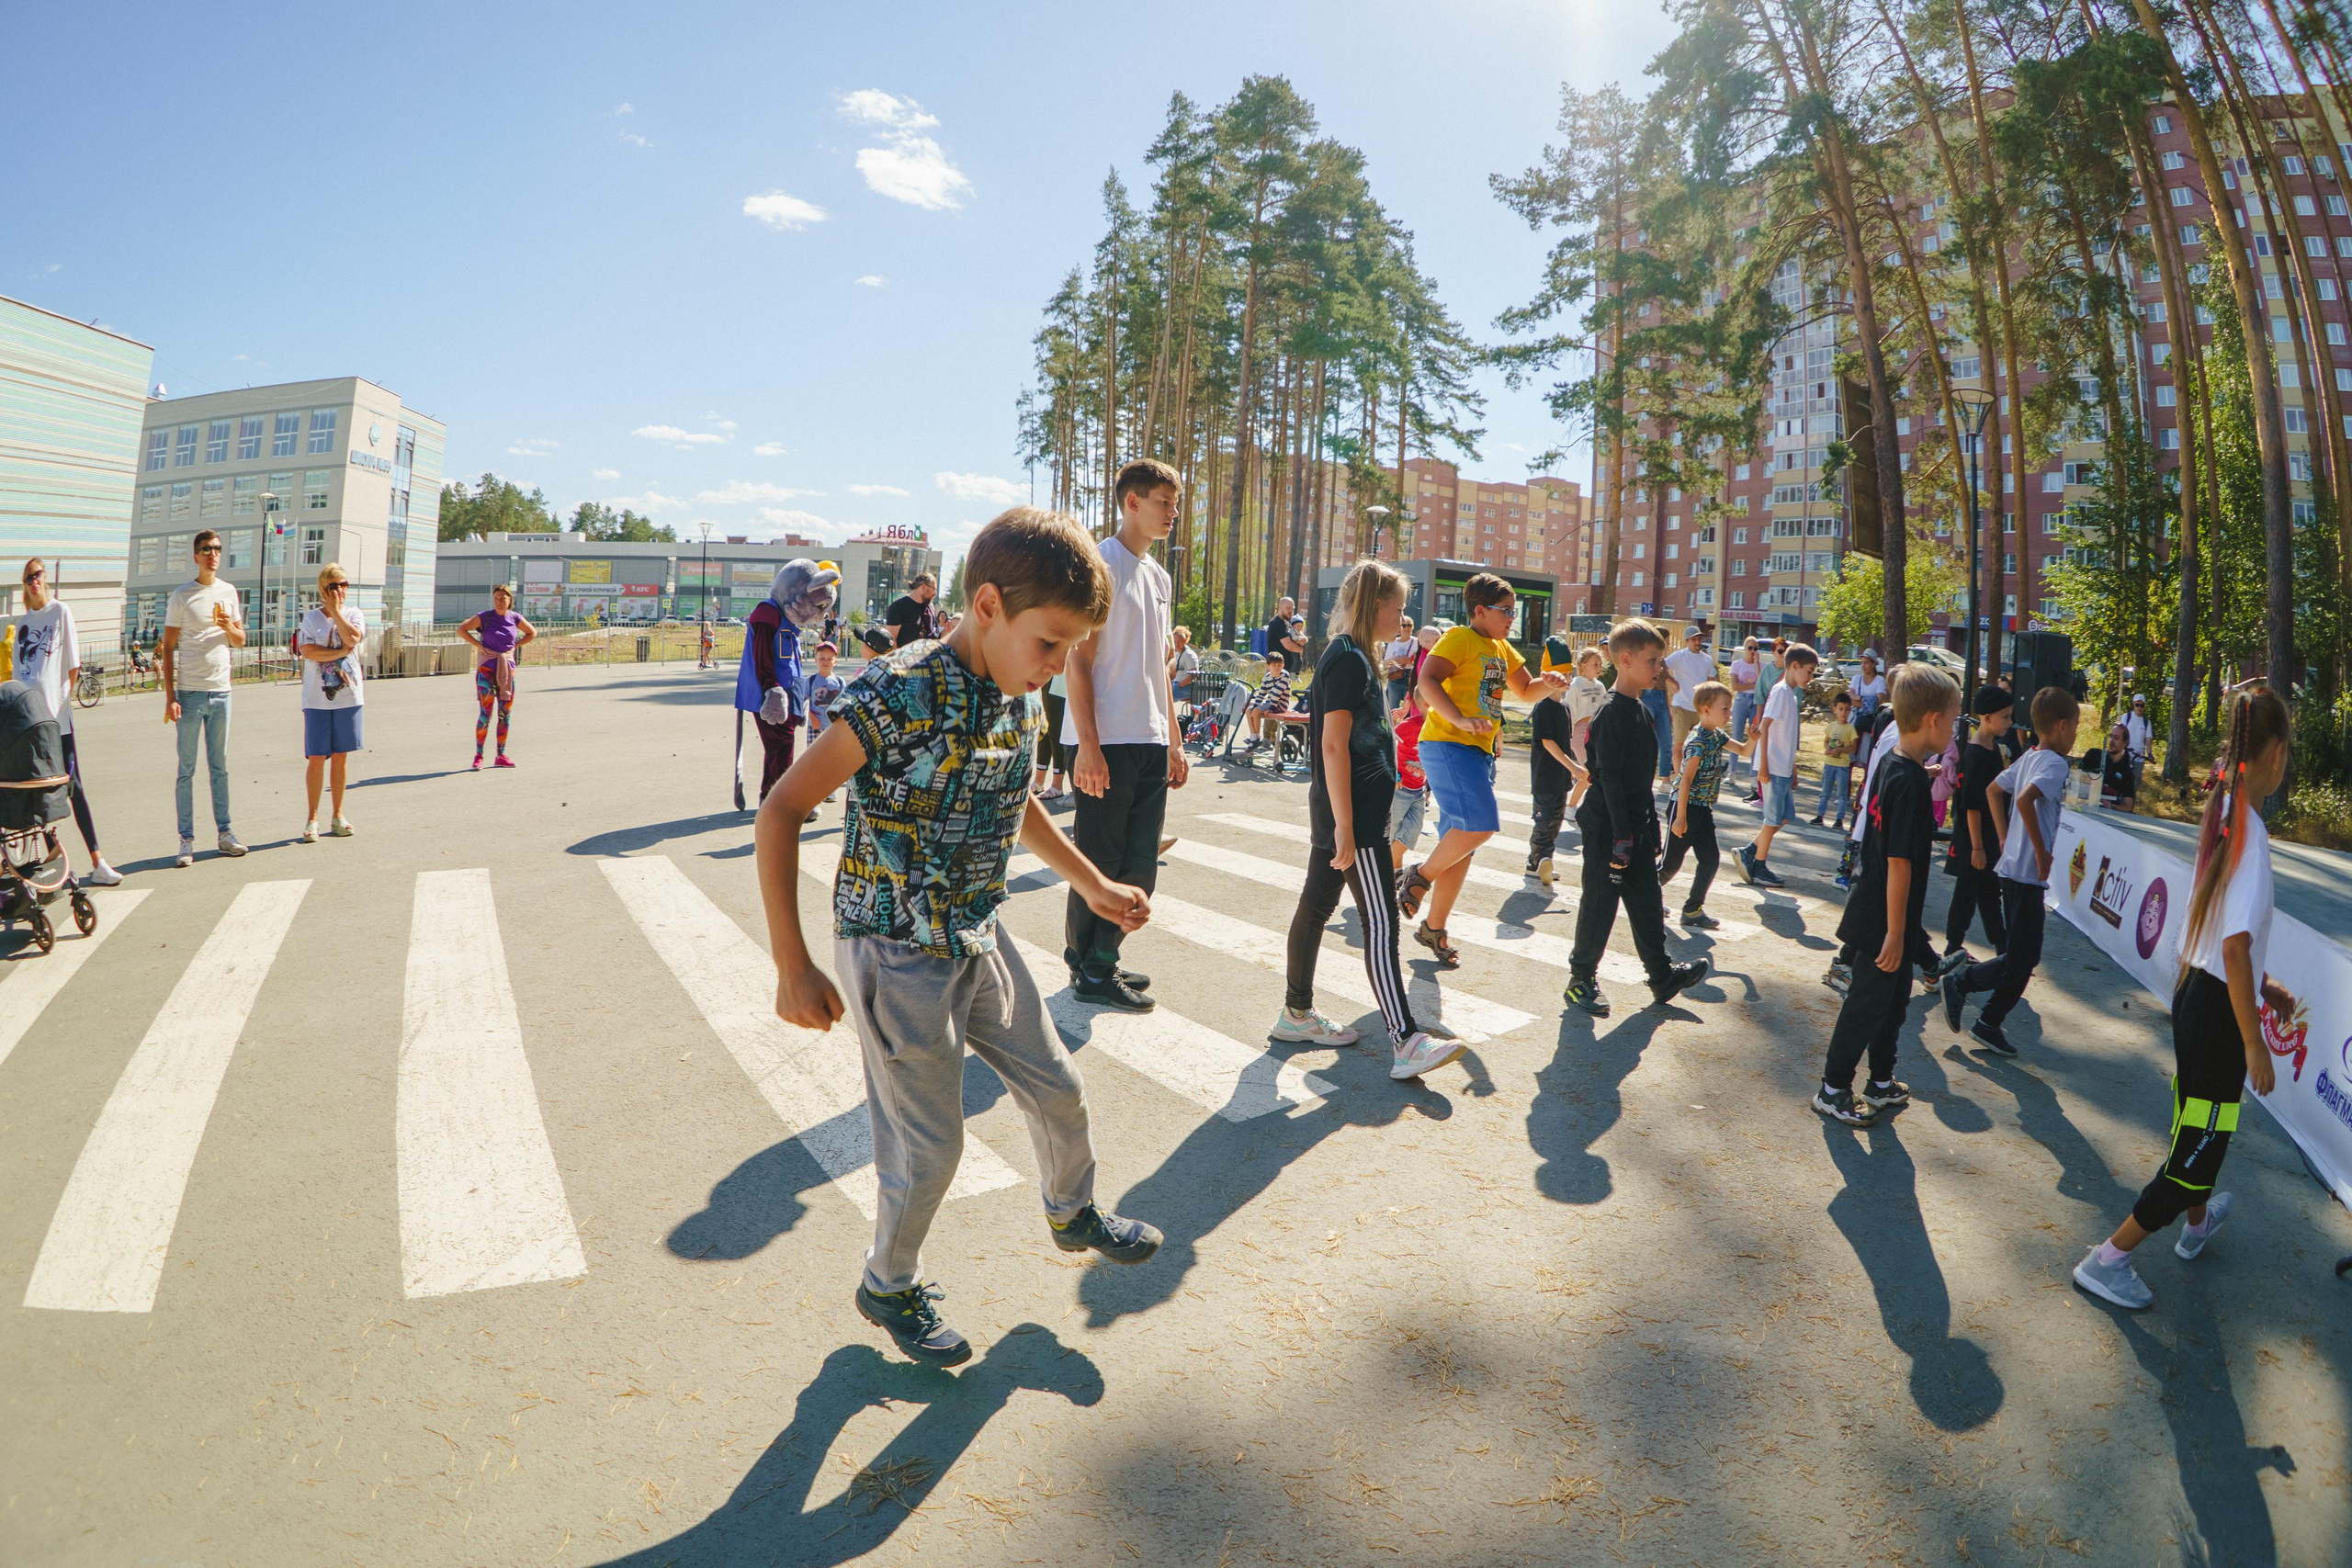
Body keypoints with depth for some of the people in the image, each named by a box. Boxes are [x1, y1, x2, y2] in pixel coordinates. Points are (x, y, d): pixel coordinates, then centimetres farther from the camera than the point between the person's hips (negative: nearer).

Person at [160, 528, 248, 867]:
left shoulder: (228, 592, 10)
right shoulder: (181, 595, -2)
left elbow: (240, 641, 15)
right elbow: (168, 648, -3)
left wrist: (228, 627, -9)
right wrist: (170, 696, -9)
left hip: (220, 690, 4)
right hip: (189, 691, -4)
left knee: (220, 766, 10)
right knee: (187, 769, 1)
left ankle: (225, 832, 16)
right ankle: (187, 839, 4)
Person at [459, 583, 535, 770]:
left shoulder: (514, 618, 3)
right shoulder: (485, 617, -6)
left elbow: (532, 632, 18)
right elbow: (461, 629, -4)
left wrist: (515, 646, 7)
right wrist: (478, 645, -9)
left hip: (507, 669, 4)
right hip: (487, 668, -4)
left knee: (505, 714, 6)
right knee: (485, 714, -7)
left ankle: (501, 756, 14)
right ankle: (478, 755, 1)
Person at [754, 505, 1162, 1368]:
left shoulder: (1019, 700, -1)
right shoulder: (896, 693, -25)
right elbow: (780, 811, -22)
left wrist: (1093, 884, 21)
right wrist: (793, 967, -22)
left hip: (978, 940, 7)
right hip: (895, 954, -7)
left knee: (1057, 1088, 18)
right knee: (930, 1146, 6)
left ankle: (1074, 1213, 47)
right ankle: (889, 1286, 34)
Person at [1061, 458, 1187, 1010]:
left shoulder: (1159, 576, 18)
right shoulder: (1101, 564, -7)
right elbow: (1078, 659, -12)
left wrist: (1174, 742, 18)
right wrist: (1088, 745, -18)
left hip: (1151, 744, 8)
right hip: (1108, 742, -8)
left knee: (1140, 864, 11)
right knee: (1099, 862, 2)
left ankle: (1101, 958, 25)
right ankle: (1091, 972, 14)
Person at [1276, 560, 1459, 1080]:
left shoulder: (1348, 656, 16)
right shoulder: (1349, 660, -15)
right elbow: (1334, 745, -21)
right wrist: (1345, 827, -23)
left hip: (1338, 810, 10)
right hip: (1354, 815, -10)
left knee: (1316, 905, 14)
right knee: (1381, 923, -9)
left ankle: (1296, 1014, 24)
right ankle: (1405, 1043, -6)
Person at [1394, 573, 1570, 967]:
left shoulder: (1502, 649, 19)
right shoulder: (1459, 638, -7)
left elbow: (1525, 689, 31)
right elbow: (1427, 680, -21)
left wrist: (1547, 683, 8)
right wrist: (1460, 719, -34)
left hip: (1480, 752, 9)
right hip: (1448, 745, -9)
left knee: (1461, 845, 10)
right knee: (1480, 823, -26)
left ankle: (1434, 928, 21)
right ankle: (1420, 876, -4)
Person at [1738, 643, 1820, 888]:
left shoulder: (1792, 695, 17)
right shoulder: (1781, 691, -12)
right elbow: (1764, 727, -19)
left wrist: (1793, 770, 23)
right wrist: (1763, 765, -23)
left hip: (1784, 768, 9)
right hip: (1773, 767, -9)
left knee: (1786, 816, 11)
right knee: (1774, 818, -2)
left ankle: (1749, 852, 17)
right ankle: (1758, 868, 8)